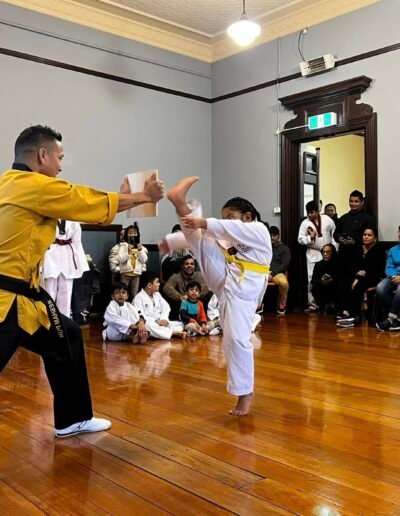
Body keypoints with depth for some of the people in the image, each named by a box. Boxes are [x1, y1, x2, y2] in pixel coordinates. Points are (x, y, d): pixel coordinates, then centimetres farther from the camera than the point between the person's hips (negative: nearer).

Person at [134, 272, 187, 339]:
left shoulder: (157, 294, 16)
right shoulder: (139, 298, -8)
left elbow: (166, 307, 9)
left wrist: (164, 319, -11)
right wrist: (156, 321, -23)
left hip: (160, 322, 7)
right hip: (148, 324, -7)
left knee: (179, 324, -6)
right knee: (148, 326, -41)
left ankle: (170, 333, -36)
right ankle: (174, 333, -45)